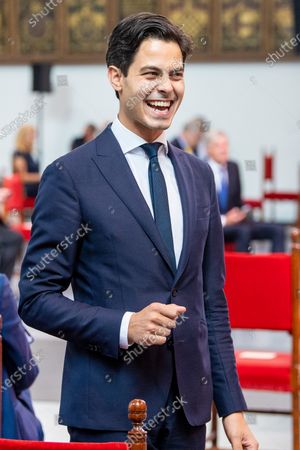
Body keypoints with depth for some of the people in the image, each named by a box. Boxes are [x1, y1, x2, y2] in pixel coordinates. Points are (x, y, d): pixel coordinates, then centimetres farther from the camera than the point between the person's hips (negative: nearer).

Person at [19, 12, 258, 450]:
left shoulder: (199, 175, 12)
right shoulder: (70, 175, -6)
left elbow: (212, 301, 14)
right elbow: (36, 299, -7)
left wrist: (232, 406, 9)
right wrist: (124, 327, -20)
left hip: (187, 412, 5)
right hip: (109, 413, -5)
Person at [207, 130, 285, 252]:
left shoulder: (233, 167, 12)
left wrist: (244, 211, -1)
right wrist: (224, 220, -18)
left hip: (233, 219, 6)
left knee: (277, 230, -13)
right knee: (243, 231, -37)